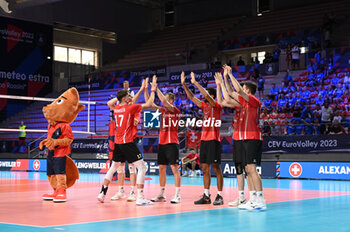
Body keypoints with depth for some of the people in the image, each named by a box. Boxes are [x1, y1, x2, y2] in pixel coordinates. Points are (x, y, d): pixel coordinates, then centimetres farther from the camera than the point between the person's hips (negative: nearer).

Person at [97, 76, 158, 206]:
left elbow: (131, 103, 27)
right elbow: (149, 104, -7)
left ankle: (102, 194, 22)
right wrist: (153, 90, 4)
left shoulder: (116, 108, 9)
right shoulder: (130, 108, -11)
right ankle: (140, 198, -10)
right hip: (128, 142, -7)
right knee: (142, 167, -4)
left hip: (118, 143, 7)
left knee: (113, 168, 21)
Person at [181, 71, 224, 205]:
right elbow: (192, 97, 15)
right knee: (205, 168, 7)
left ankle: (219, 196, -1)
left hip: (213, 140, -8)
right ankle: (206, 196, 11)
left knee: (216, 167, -5)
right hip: (204, 139, 8)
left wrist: (195, 83, -21)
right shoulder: (204, 106, 15)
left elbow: (207, 96, -22)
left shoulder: (217, 106, -7)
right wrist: (184, 84, 6)